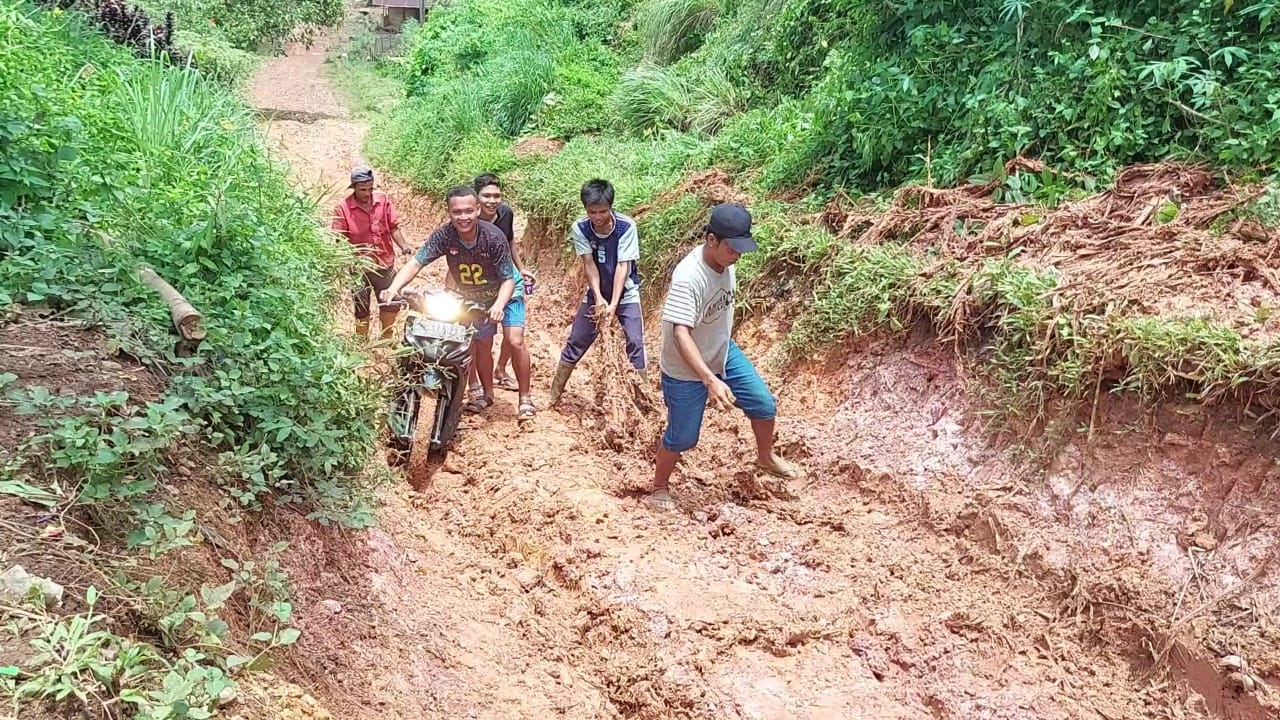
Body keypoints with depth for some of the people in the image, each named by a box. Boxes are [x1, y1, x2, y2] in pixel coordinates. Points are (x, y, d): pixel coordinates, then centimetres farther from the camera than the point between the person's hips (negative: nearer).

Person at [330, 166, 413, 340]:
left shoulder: (383, 199, -7)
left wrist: (403, 246, -13)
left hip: (385, 264, 4)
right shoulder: (342, 209, -16)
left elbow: (393, 226, 2)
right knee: (361, 309, 13)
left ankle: (387, 339, 42)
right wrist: (356, 252, -30)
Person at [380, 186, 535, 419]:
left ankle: (525, 398, 0)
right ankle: (487, 393, 35)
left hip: (505, 291, -3)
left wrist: (499, 305, -43)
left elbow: (508, 278, -26)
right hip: (473, 298, 3)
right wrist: (394, 287, -46)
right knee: (481, 345, 13)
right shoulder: (444, 235, -26)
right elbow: (416, 263, -29)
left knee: (515, 341, -14)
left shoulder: (493, 237, -32)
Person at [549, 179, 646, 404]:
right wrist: (598, 298, -32)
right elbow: (589, 263, -19)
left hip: (625, 293, -2)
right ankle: (554, 395, 18)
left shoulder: (626, 226, -24)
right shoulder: (580, 228, -18)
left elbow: (623, 266, -26)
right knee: (576, 341, 6)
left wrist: (613, 304, -33)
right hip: (596, 292, 2)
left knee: (635, 342, -14)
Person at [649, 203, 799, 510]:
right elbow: (680, 334, -41)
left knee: (764, 404, 12)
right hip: (686, 371, -7)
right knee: (682, 437, 6)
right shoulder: (688, 277, -34)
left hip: (723, 354, 7)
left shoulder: (725, 262, -9)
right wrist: (711, 380, -50)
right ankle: (659, 488, 32)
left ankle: (766, 458, 39)